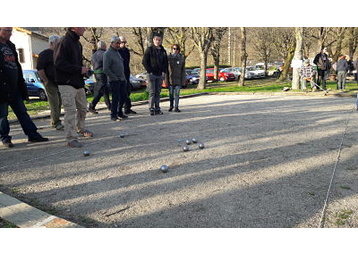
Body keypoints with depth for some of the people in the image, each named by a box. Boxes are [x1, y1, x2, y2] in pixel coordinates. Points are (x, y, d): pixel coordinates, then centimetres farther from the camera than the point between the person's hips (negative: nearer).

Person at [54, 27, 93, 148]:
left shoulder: (77, 43, 15)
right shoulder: (64, 42, -15)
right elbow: (59, 63, -21)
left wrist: (84, 69, 8)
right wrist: (79, 69, -20)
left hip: (78, 82, 9)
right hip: (67, 83, -9)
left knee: (83, 107, 19)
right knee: (70, 110, -10)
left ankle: (80, 129, 40)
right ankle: (71, 138, -3)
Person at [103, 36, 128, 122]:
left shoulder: (117, 52, 18)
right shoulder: (107, 54, -9)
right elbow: (105, 69, -16)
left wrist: (124, 77, 16)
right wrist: (114, 78, -15)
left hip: (122, 79, 8)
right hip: (114, 80, -8)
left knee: (124, 96, 10)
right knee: (116, 98, -6)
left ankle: (120, 113, 25)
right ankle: (113, 115, 6)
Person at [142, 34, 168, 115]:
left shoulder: (163, 51, 12)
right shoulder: (149, 49, -2)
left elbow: (165, 62, 17)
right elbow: (144, 61, -5)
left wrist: (164, 71, 3)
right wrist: (149, 71, -10)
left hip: (160, 75, 4)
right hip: (151, 74, -4)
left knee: (158, 92, 8)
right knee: (152, 92, -4)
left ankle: (157, 109, 14)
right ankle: (151, 109, 0)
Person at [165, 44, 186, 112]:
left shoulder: (181, 58, 2)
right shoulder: (168, 57, 0)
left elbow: (183, 70, 3)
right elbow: (166, 69, 1)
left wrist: (183, 80, -2)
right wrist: (166, 79, -3)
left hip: (178, 79, 0)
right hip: (170, 79, 0)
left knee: (177, 93, 0)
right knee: (171, 93, 9)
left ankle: (176, 107, 8)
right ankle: (171, 106, 27)